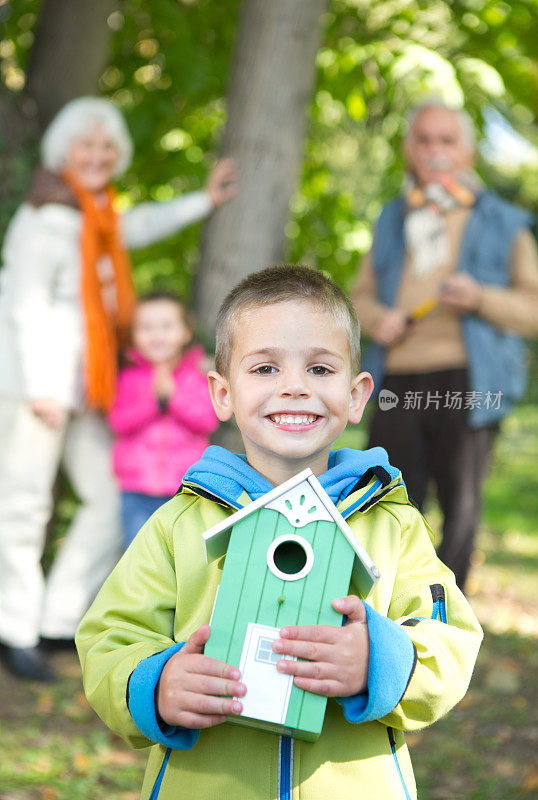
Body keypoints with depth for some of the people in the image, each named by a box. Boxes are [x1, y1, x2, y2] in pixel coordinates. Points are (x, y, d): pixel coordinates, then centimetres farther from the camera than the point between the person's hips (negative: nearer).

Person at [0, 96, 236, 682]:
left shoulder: (94, 213, 17)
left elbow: (134, 228, 40)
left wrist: (203, 201, 44)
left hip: (83, 384, 9)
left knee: (110, 498, 6)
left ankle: (59, 619, 13)